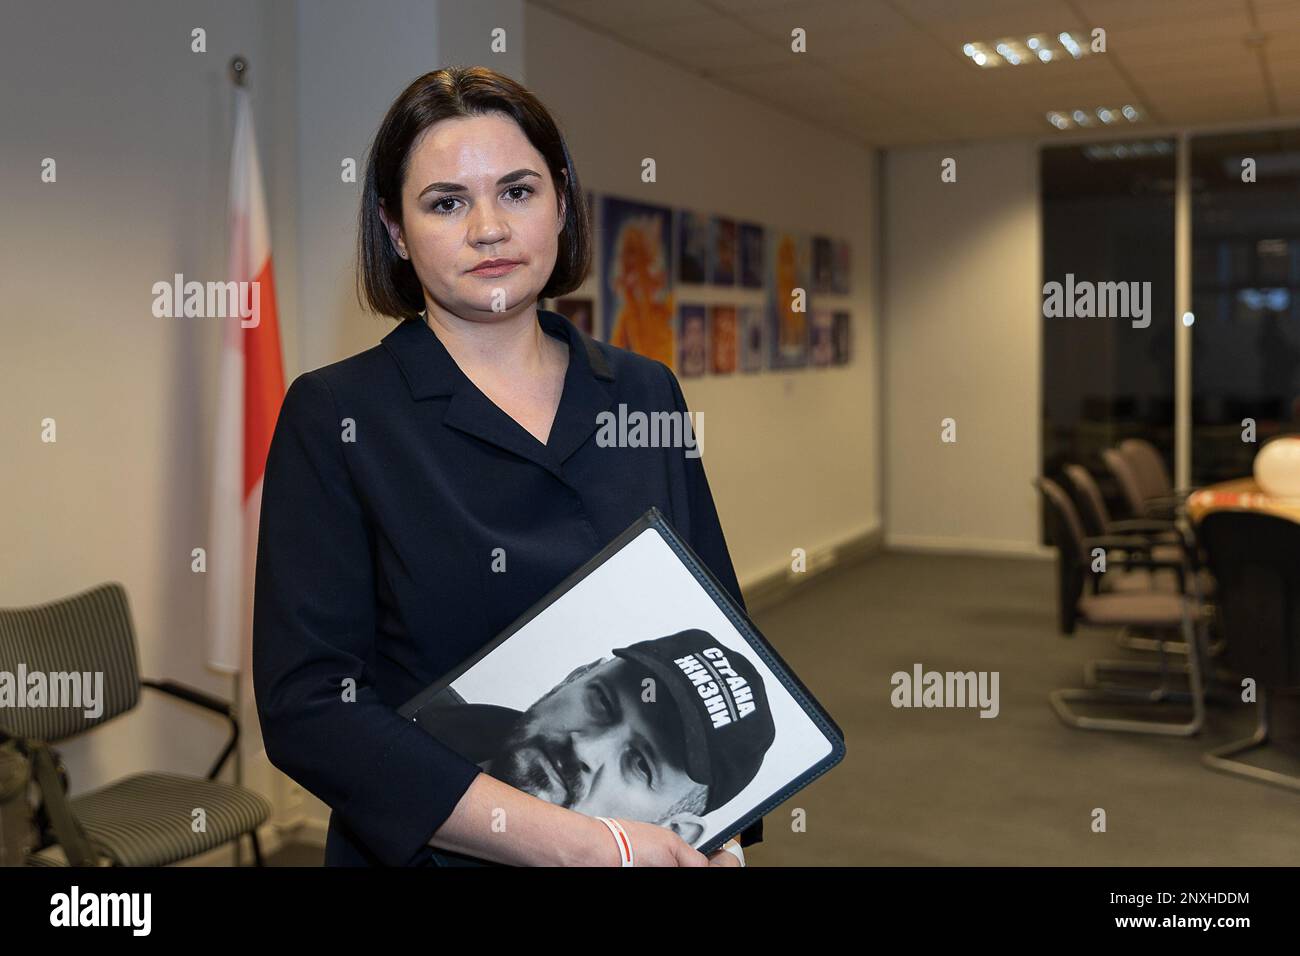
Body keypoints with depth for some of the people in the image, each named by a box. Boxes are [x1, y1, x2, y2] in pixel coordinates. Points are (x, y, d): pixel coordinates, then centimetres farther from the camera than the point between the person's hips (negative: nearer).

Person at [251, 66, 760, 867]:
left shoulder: (646, 395, 0)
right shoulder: (334, 418, -11)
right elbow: (307, 705, -18)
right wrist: (581, 842, -25)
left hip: (666, 840, 4)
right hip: (432, 853, -3)